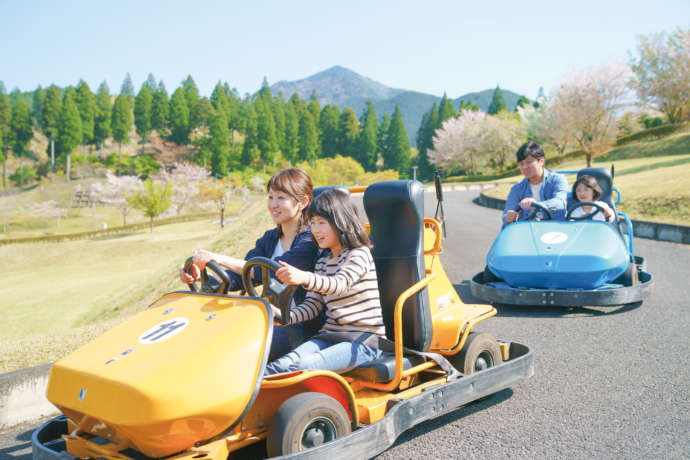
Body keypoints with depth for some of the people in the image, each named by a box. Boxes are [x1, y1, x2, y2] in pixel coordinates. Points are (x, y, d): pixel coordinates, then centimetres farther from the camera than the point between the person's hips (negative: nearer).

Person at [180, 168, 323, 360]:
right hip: (273, 320, 8)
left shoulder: (311, 240, -11)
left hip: (304, 328, -7)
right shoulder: (270, 239, 14)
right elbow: (238, 277, 5)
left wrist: (218, 258, -29)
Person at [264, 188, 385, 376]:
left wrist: (304, 278, -45)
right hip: (329, 335, 6)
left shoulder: (359, 254, -7)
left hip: (364, 340, -6)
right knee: (291, 359, -24)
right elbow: (313, 304, 11)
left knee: (304, 366, -29)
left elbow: (341, 285, -27)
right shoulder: (323, 263, 17)